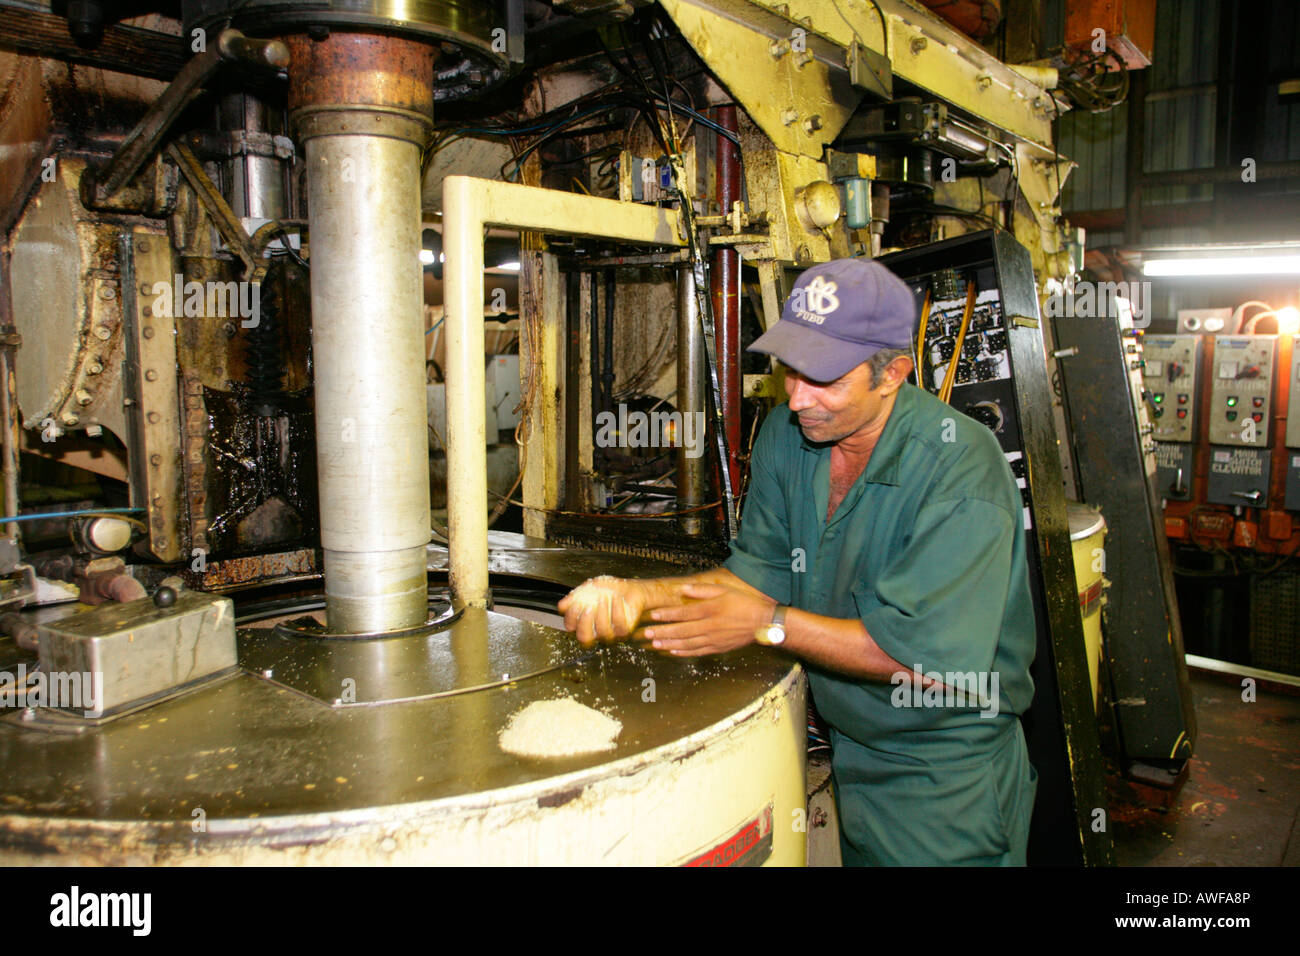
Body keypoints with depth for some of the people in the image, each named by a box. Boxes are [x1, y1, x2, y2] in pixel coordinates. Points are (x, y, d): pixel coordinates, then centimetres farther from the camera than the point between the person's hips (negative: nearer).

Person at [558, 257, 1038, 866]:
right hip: (846, 747, 6)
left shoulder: (960, 468, -27)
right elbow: (763, 573, -1)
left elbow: (933, 658, -28)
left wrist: (770, 625, -27)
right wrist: (645, 597, -17)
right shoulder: (786, 434, -6)